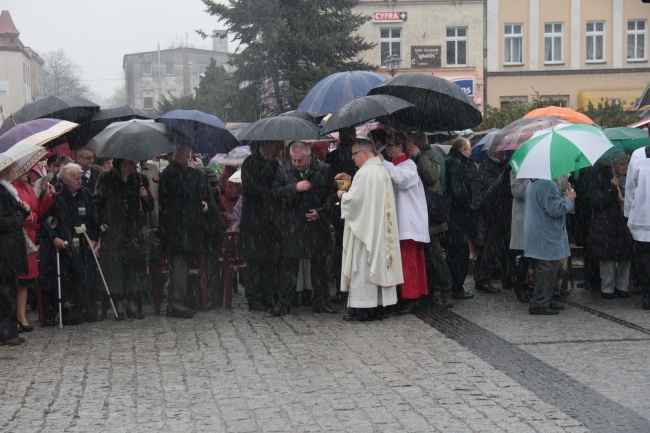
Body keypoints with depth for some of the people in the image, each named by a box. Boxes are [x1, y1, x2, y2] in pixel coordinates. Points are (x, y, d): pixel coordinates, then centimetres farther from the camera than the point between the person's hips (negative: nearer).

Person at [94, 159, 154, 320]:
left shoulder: (140, 179, 10)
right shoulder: (106, 178, 2)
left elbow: (150, 207, 15)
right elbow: (97, 202, 3)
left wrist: (146, 197, -6)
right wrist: (100, 222, -7)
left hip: (136, 231, 3)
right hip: (113, 232, -2)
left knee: (136, 264, -2)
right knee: (115, 264, -4)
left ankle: (133, 304, 8)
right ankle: (119, 305, 4)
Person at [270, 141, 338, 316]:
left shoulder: (324, 170, -1)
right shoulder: (283, 171, 2)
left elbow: (332, 194, 4)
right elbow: (276, 192, -3)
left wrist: (320, 212, -8)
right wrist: (295, 187, -16)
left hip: (317, 225, 0)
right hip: (292, 227, 0)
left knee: (319, 264, 8)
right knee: (289, 264, 1)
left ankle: (320, 302, 18)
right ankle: (283, 303, 7)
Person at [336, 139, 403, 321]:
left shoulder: (365, 172, -18)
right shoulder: (383, 171, 12)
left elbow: (354, 199, -20)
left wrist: (342, 195, 0)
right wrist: (351, 181, 16)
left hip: (364, 228, -9)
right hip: (380, 229, 9)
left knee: (362, 266, -4)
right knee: (378, 263, 11)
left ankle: (362, 309, -2)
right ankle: (378, 303, 15)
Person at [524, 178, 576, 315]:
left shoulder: (532, 184, 13)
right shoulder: (548, 184, -21)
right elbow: (555, 209, -23)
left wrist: (566, 198, 20)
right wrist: (569, 199, -8)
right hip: (547, 236, -11)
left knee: (546, 270, 17)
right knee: (547, 269, -5)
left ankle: (546, 301, 24)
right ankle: (539, 304, -3)